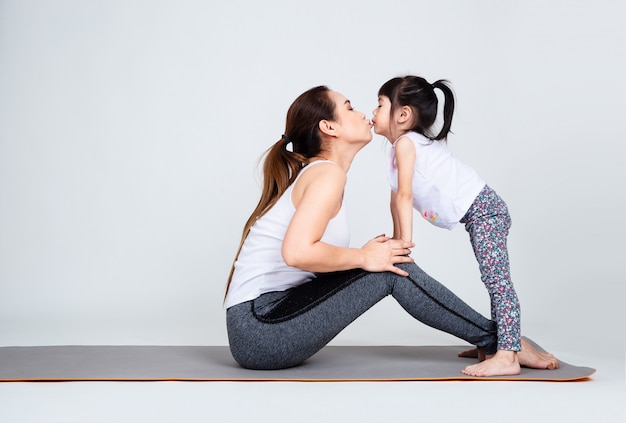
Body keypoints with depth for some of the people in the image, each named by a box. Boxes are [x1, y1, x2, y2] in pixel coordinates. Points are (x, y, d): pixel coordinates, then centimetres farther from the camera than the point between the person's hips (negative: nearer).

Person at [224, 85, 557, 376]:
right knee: (391, 271, -9)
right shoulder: (328, 173, -11)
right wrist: (363, 257, -12)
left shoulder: (310, 175, 18)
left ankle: (487, 338, 17)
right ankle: (501, 342, 4)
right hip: (261, 330, -9)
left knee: (386, 261, 9)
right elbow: (297, 252, -26)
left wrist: (363, 255, 3)